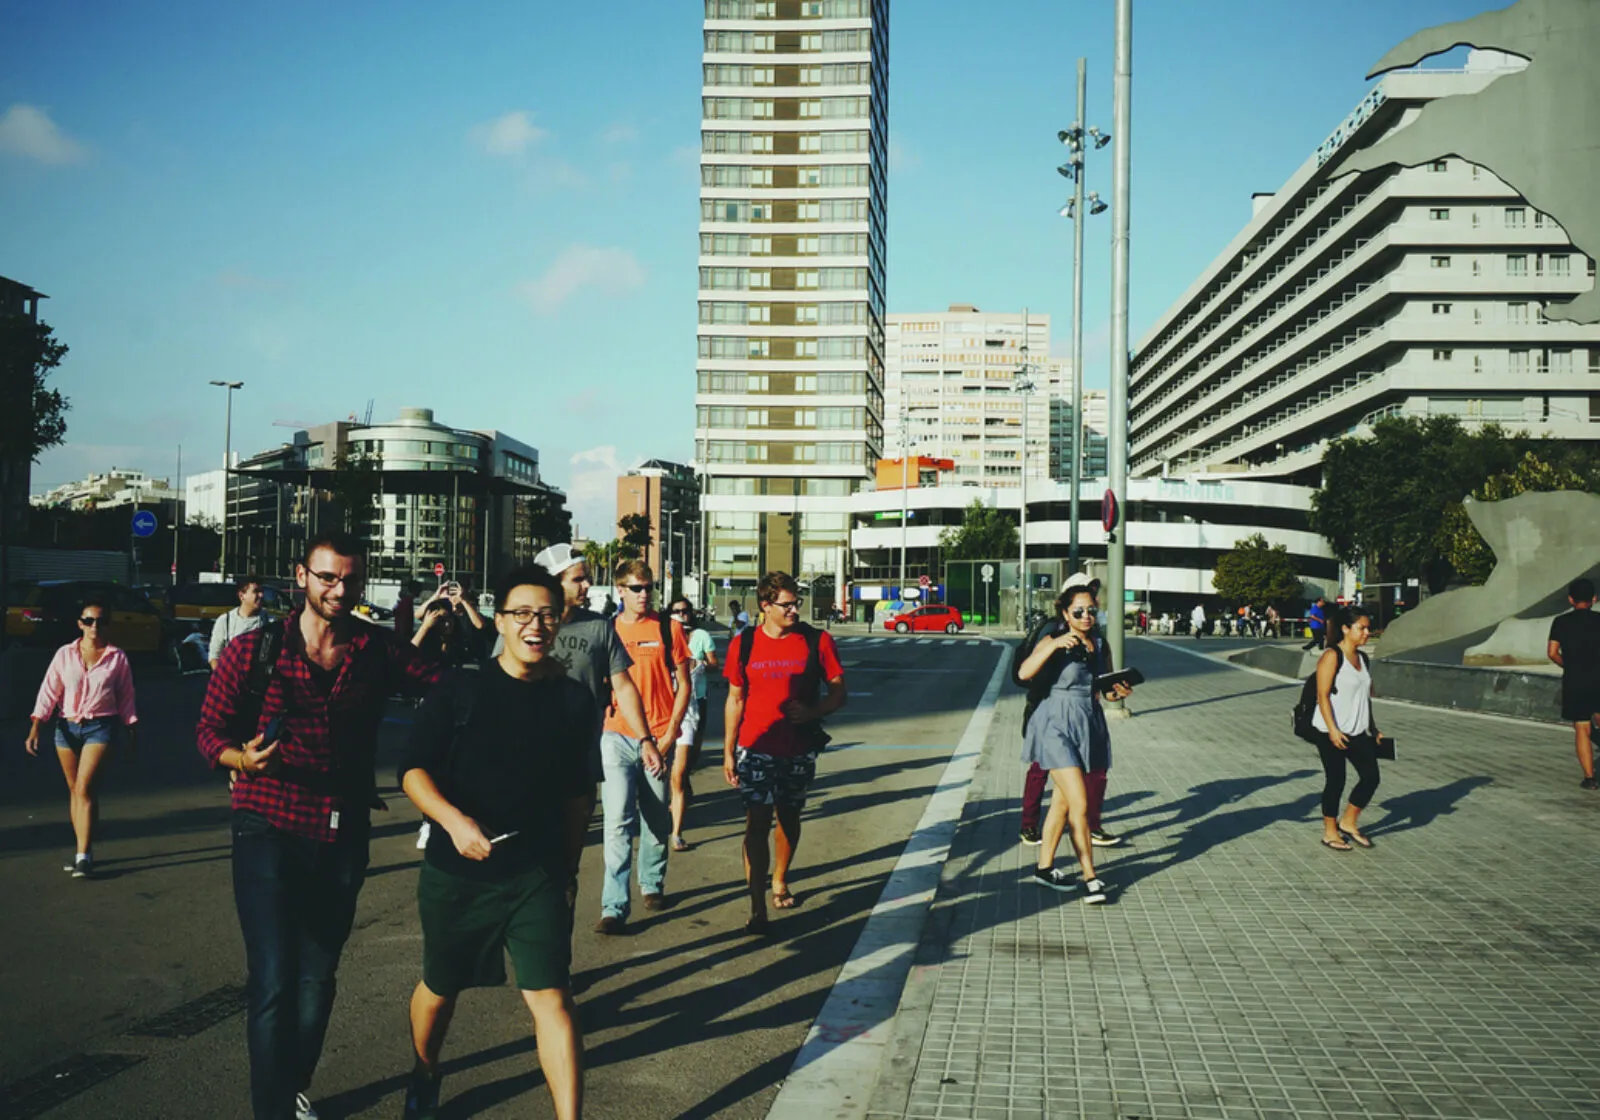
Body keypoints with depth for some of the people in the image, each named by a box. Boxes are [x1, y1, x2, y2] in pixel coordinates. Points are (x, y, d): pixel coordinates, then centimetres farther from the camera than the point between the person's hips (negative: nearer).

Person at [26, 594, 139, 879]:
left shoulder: (117, 658, -1)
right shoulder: (65, 654, 2)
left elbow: (126, 698, 5)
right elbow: (48, 692, 0)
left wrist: (132, 732, 6)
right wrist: (35, 729, -7)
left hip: (100, 727, -3)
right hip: (67, 727, 3)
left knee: (84, 788, -14)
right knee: (74, 790, 10)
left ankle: (84, 856, -13)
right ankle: (82, 850, 21)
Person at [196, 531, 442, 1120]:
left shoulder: (380, 651, 2)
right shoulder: (254, 649, -4)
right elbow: (210, 731, -2)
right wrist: (243, 758, -20)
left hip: (343, 839, 3)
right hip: (269, 832, -3)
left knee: (316, 979, 15)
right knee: (274, 981, -11)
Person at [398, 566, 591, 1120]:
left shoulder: (573, 699, 1)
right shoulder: (459, 690, -6)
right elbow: (413, 769, -8)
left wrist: (567, 863, 15)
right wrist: (454, 821, -24)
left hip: (537, 876, 0)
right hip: (455, 872, 0)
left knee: (551, 996, -9)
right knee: (441, 987, 19)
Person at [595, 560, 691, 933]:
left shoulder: (669, 629, 4)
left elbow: (683, 685, 5)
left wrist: (670, 733, -4)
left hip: (658, 738, 0)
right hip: (617, 737, 0)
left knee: (657, 819, 10)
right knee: (618, 820, -8)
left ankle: (652, 884, 31)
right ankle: (614, 906, -9)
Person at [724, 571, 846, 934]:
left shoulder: (817, 642, -3)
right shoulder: (744, 644, -1)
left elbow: (838, 692, 2)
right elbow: (735, 700, 6)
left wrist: (813, 711, -18)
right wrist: (728, 752, 3)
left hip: (799, 750, 2)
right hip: (756, 749, -1)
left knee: (789, 818, 16)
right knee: (757, 823, -8)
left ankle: (780, 880, 41)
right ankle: (757, 909, -7)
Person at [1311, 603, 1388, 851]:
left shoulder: (1363, 659, 10)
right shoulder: (1332, 656, -13)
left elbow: (1366, 696, 18)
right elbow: (1323, 695, -17)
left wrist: (1373, 728, 17)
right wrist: (1332, 730, -23)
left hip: (1358, 732, 7)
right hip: (1332, 732, -7)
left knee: (1371, 777, 2)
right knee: (1335, 780, 1)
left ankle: (1348, 822, 21)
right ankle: (1330, 832, 17)